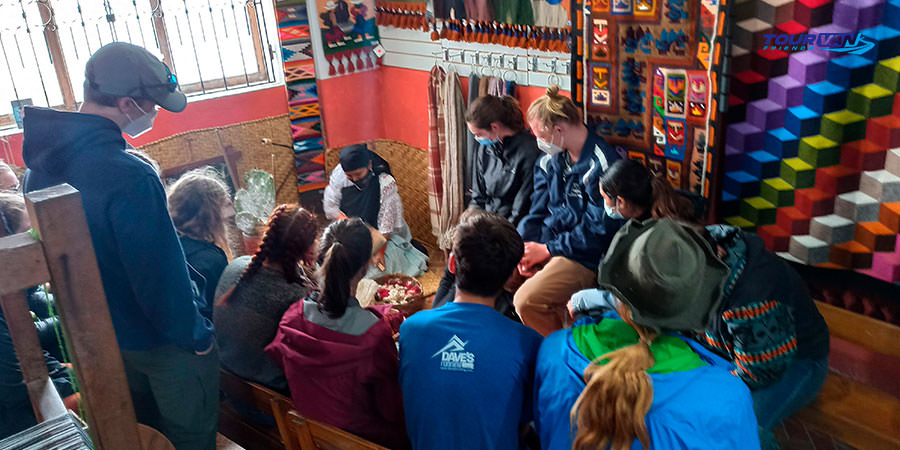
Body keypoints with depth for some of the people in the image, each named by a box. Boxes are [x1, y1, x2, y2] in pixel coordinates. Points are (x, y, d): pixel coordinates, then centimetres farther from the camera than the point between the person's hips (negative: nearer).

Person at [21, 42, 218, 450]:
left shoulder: (42, 164, -3)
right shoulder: (130, 178, -32)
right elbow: (160, 274, -29)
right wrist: (194, 336, -14)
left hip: (97, 336, 8)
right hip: (161, 341, -8)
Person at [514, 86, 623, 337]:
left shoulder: (601, 165, -17)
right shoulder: (550, 160, 9)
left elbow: (598, 230, -17)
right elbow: (537, 211, 11)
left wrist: (547, 250, -14)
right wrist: (523, 246, -7)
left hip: (582, 257, -8)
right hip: (546, 245, 8)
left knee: (527, 301, -25)